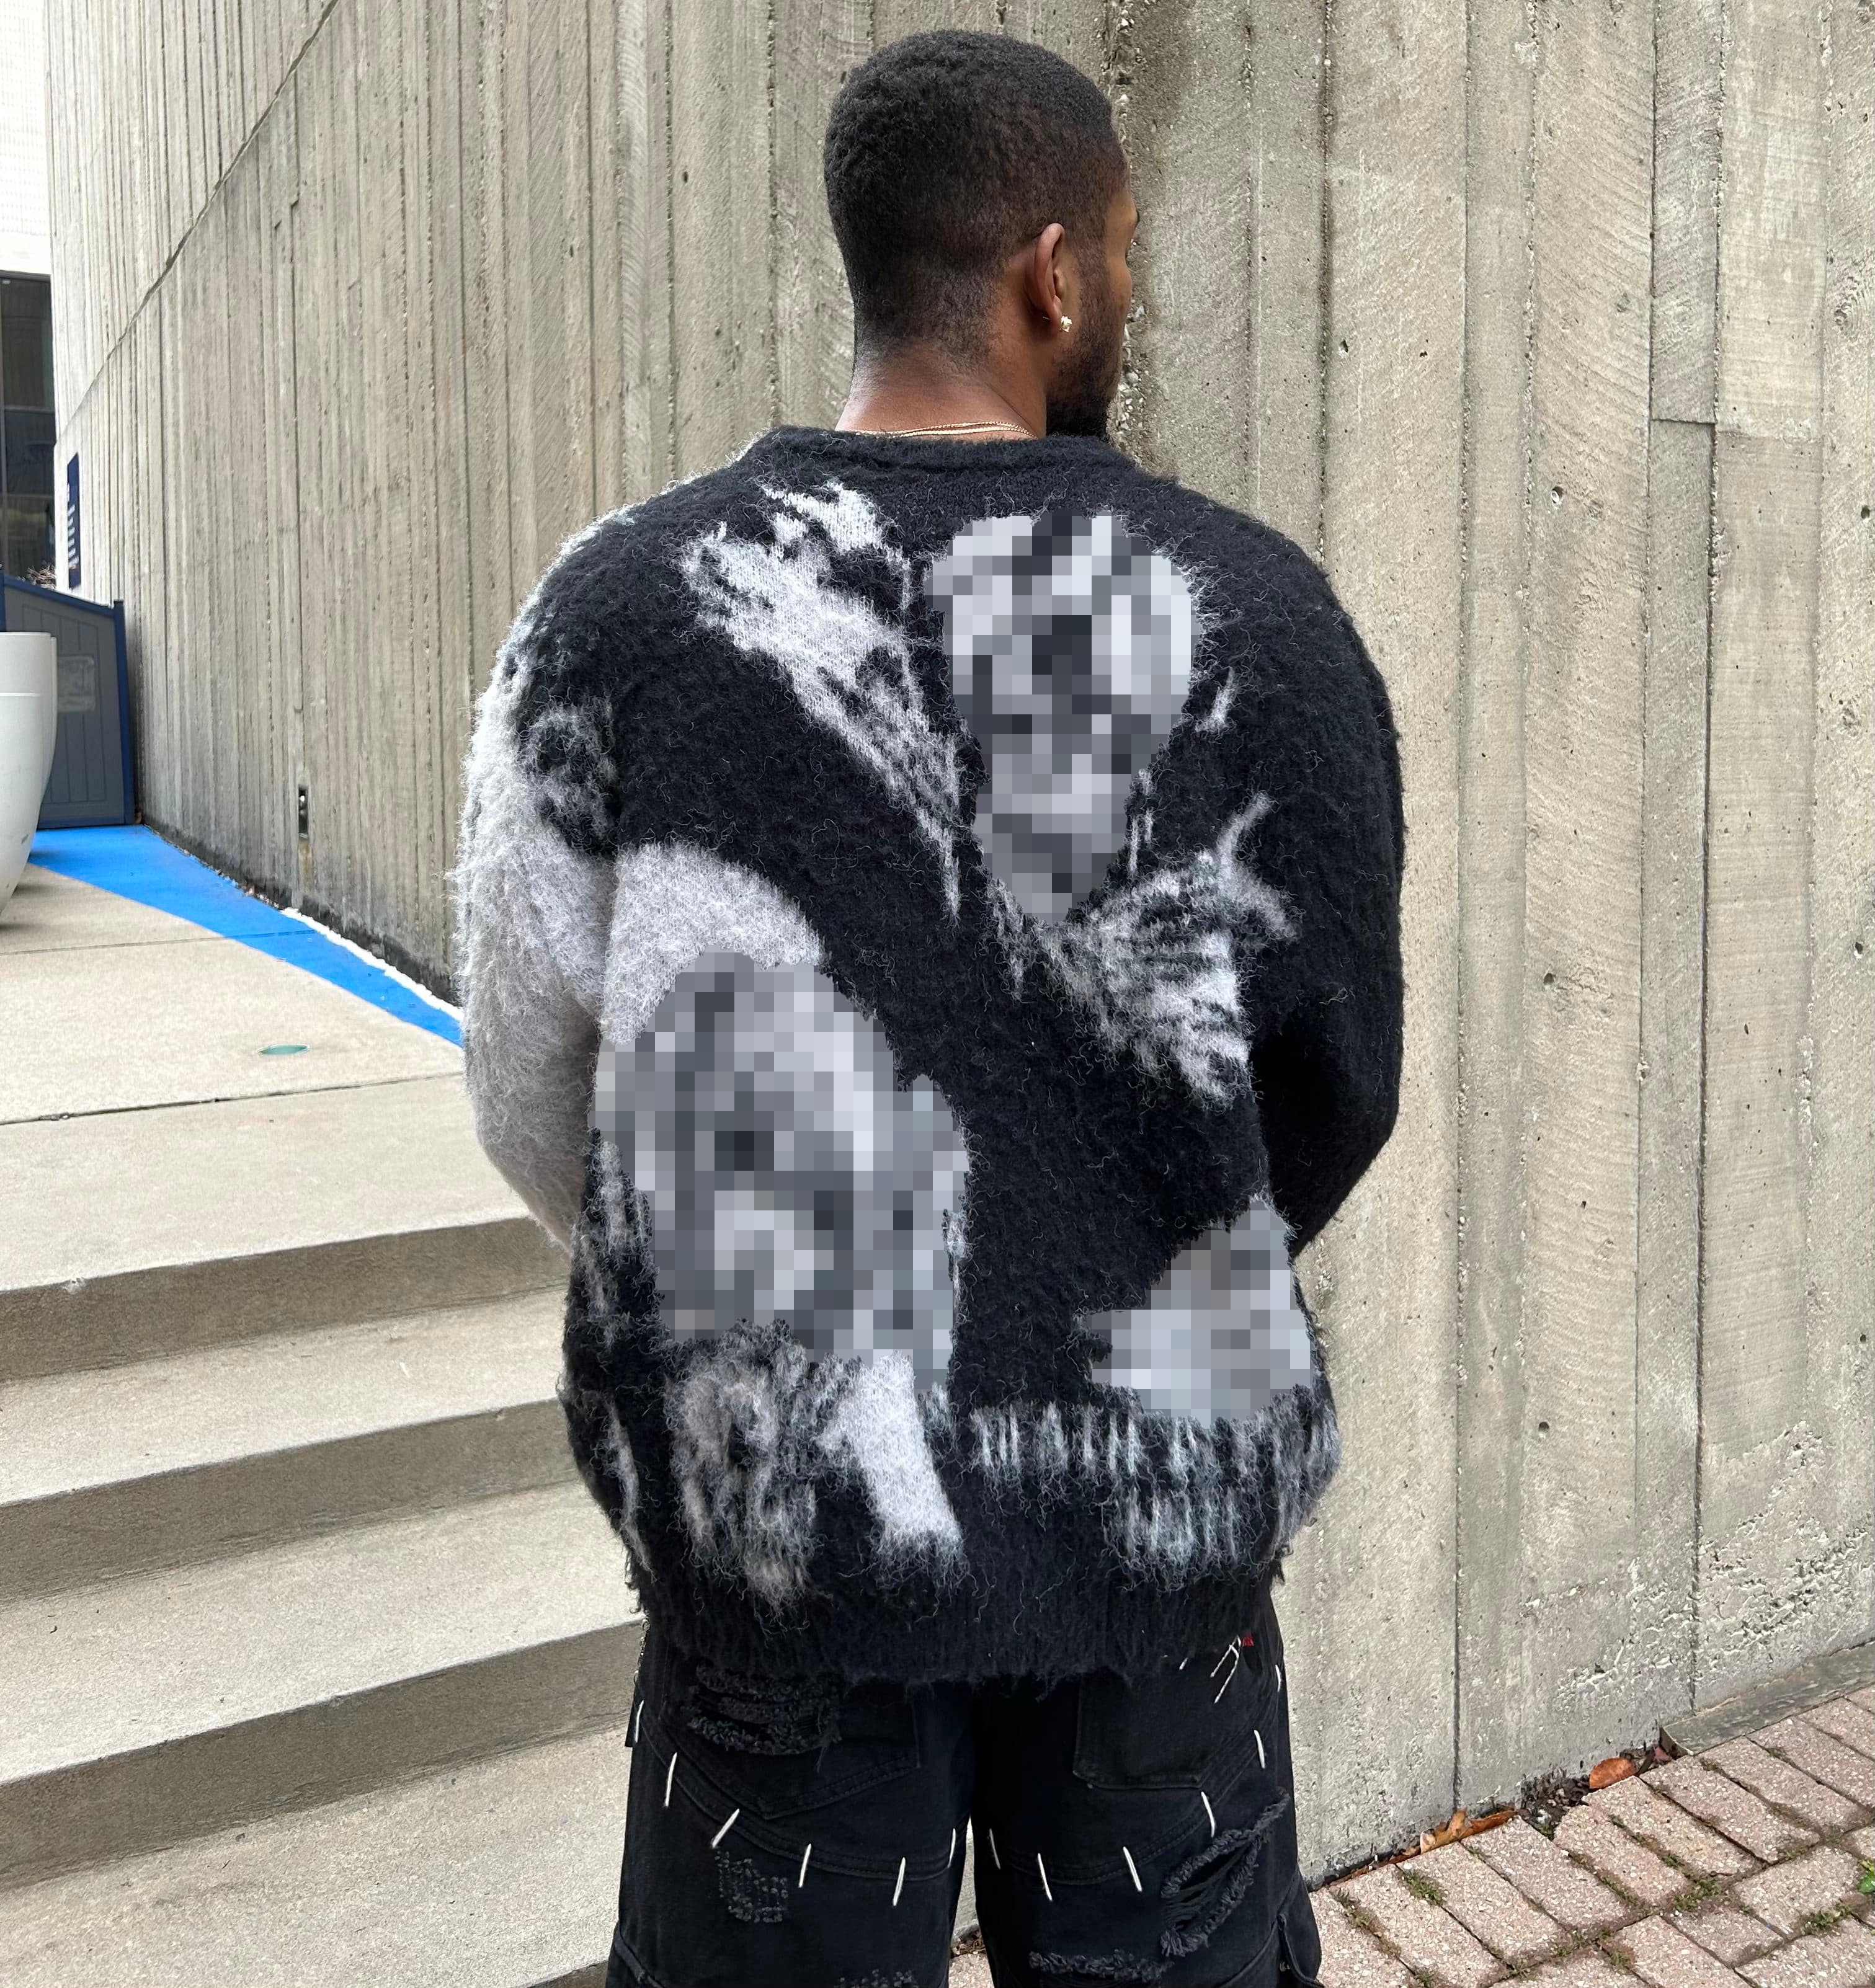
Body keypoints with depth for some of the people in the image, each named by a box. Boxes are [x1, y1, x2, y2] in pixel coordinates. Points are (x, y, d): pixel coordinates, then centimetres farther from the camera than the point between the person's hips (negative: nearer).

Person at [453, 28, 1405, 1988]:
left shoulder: (621, 604, -8)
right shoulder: (1250, 609, -8)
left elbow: (535, 1097, -3)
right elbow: (1335, 1077, -1)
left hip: (769, 1512, 1)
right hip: (1161, 1507, 0)